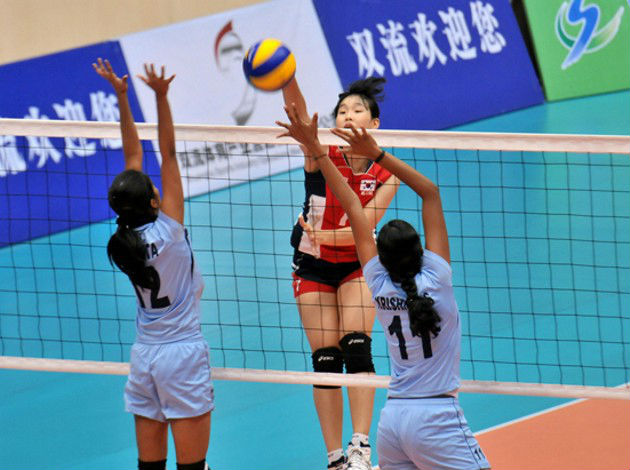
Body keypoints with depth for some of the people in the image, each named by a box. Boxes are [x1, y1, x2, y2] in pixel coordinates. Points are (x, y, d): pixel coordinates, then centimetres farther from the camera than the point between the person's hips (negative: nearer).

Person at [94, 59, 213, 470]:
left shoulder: (127, 236, -1)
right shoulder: (167, 231, -14)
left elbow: (133, 155, 6)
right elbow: (169, 154, -15)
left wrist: (121, 96, 8)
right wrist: (161, 97, -17)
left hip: (144, 355, 6)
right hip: (184, 353, -6)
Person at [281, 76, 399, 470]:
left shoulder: (386, 174, -10)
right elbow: (299, 112, -33)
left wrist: (321, 235, -31)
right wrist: (288, 80, -52)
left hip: (356, 265, 0)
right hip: (313, 266, 0)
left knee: (357, 349, -17)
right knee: (325, 359, -2)